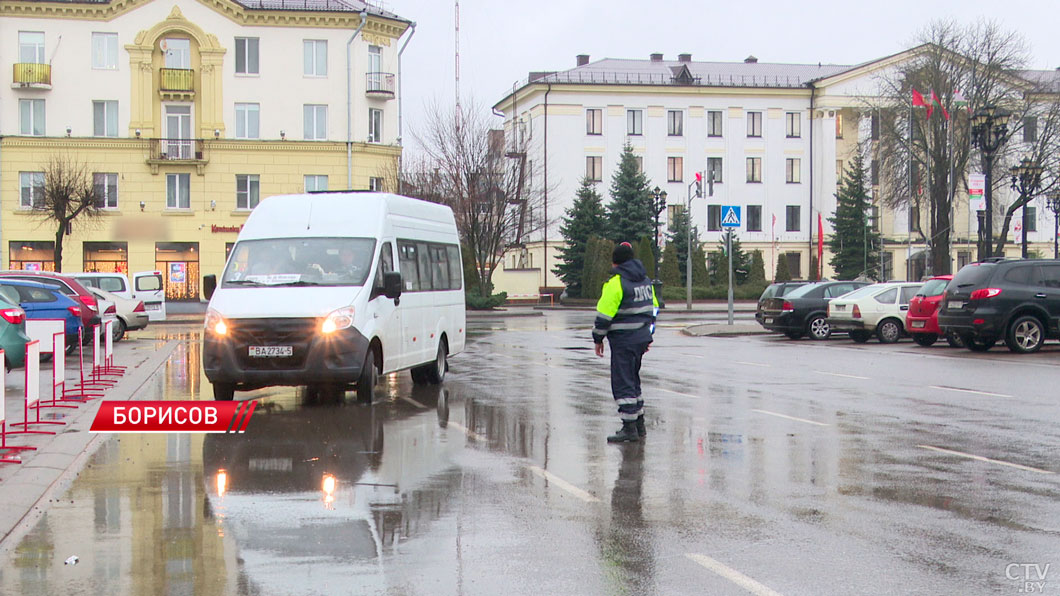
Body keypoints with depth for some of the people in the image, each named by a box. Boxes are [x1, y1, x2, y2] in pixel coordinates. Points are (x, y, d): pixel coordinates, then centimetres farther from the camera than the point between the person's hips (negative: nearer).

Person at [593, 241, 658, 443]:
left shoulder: (616, 283, -14)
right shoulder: (645, 280, 12)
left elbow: (605, 314, -15)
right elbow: (653, 309, 18)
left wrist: (598, 338, -4)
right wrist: (648, 335, 25)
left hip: (623, 341, -8)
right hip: (641, 338, 8)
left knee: (623, 383, -5)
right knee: (633, 380, 19)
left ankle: (629, 428, -9)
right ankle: (639, 425, 23)